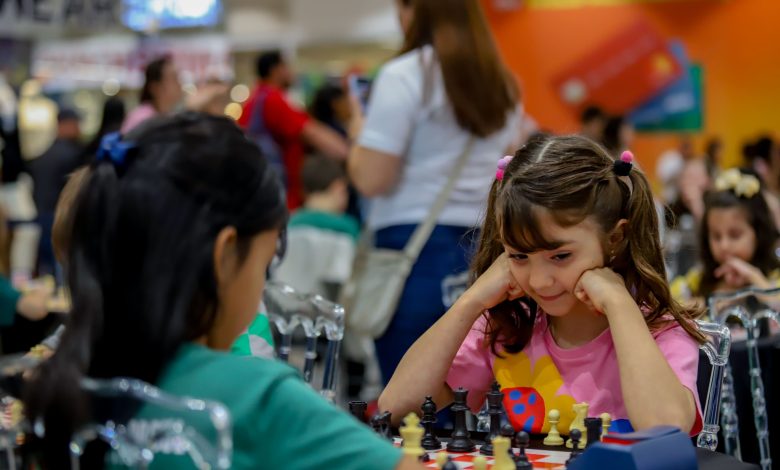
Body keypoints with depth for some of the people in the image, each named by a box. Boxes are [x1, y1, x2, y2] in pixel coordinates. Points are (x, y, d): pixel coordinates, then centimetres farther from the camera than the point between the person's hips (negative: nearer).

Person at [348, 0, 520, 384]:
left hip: (414, 250, -6)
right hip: (482, 249, 6)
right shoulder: (502, 85, 12)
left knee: (407, 399, -2)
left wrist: (357, 133, 4)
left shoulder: (404, 76, -8)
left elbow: (371, 180, -11)